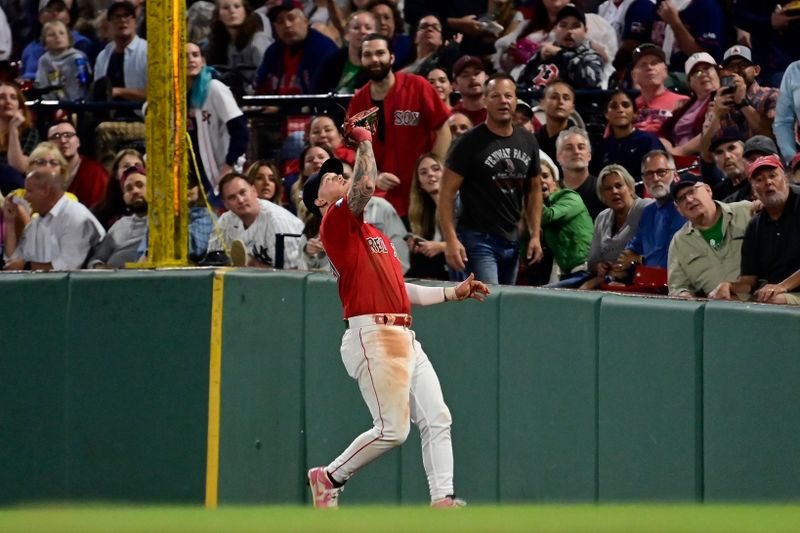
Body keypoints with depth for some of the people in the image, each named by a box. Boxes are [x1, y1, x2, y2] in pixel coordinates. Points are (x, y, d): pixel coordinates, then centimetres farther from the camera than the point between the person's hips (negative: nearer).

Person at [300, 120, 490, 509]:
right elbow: (365, 185, -18)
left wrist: (454, 292, 22)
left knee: (437, 419, -2)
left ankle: (442, 499, -6)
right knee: (392, 429, -12)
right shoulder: (336, 222, -1)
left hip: (404, 338, 9)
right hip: (371, 335, -9)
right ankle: (329, 478, 5)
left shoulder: (376, 236, 27)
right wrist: (364, 141, -6)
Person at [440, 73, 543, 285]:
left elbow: (534, 189, 19)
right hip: (478, 238, -6)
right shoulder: (471, 142, -7)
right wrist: (451, 240, -18)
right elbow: (447, 193, -9)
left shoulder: (528, 142, 10)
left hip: (512, 241, 6)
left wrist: (536, 235, 10)